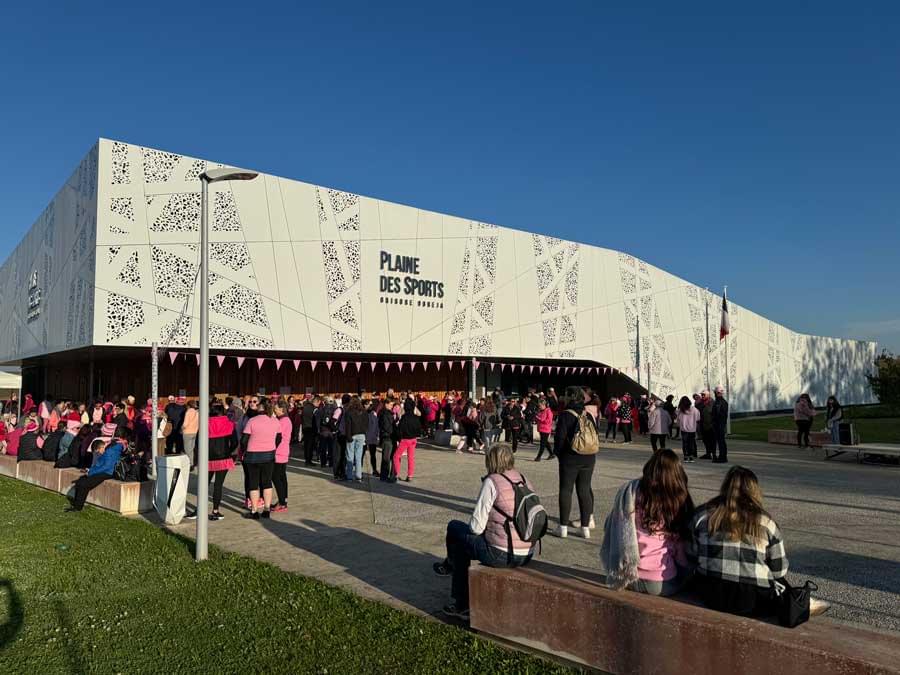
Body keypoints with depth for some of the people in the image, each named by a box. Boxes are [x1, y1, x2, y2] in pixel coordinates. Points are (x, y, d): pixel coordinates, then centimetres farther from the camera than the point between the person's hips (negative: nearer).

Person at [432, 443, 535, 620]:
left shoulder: (492, 482, -13)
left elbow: (476, 526, -13)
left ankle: (451, 565, 41)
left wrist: (471, 526, 9)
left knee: (454, 528, 15)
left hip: (501, 555, -7)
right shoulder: (524, 480, 7)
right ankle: (461, 605, 37)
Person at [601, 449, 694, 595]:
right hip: (666, 585, -2)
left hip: (627, 579, 2)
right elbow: (686, 546, -2)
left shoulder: (629, 492, -7)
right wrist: (685, 574, 16)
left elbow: (610, 530, 2)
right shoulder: (681, 500, -9)